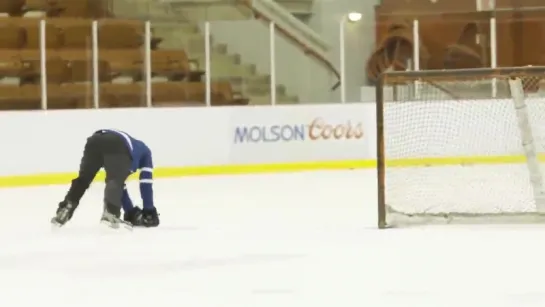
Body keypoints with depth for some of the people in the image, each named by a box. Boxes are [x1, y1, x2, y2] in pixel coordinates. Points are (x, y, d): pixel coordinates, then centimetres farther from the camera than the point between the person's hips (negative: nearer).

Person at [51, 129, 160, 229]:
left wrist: (131, 212, 55)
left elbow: (120, 185, 51)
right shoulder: (144, 150, 37)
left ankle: (64, 210, 10)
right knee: (116, 181, -14)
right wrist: (149, 212, 27)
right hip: (117, 146, -5)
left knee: (83, 179, 19)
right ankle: (110, 212, -40)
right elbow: (146, 183, 25)